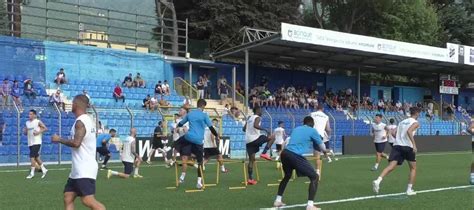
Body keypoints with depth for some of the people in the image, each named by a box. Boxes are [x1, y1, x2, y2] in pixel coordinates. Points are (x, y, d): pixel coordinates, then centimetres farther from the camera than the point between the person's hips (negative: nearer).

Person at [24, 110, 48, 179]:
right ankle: (44, 169, 25)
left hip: (36, 142, -7)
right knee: (36, 157, 12)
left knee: (32, 157, -11)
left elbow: (45, 128, -7)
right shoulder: (27, 123, 12)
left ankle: (32, 173, -2)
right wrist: (25, 131, -5)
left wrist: (38, 132, -18)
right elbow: (26, 133, 18)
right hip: (30, 143, 7)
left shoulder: (38, 122, -7)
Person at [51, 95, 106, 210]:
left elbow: (76, 143, -25)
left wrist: (59, 139, -12)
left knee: (88, 200, -13)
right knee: (68, 198, 11)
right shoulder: (88, 120, 14)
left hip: (84, 169, -10)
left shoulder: (80, 122, -15)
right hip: (79, 169, 10)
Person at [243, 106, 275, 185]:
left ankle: (250, 179, 8)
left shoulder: (249, 118, 22)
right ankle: (264, 153, -4)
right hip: (255, 138, -8)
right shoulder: (257, 117, -3)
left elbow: (244, 129, 27)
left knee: (251, 160, 11)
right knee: (272, 138, 6)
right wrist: (264, 130, -17)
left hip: (248, 141, 8)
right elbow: (255, 125, -23)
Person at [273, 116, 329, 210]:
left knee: (287, 176, 32)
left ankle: (278, 201, 34)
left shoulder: (296, 129, 26)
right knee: (315, 177, 4)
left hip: (285, 153, 7)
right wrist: (325, 150, 46)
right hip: (296, 156, -7)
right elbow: (321, 145, 20)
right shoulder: (312, 131, 8)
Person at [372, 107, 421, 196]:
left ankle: (377, 181, -33)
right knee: (413, 168, 16)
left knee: (391, 166, -10)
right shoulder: (415, 123, 3)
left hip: (397, 145, 5)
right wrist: (414, 144, -21)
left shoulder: (402, 122, 23)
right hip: (407, 147, -4)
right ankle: (409, 189, 13)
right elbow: (409, 131, -17)